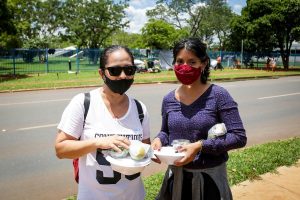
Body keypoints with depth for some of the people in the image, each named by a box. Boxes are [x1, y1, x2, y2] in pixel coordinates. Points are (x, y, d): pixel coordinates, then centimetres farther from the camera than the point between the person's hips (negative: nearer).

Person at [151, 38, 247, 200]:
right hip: (176, 176, 4)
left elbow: (239, 137, -15)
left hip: (210, 176, -4)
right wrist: (159, 140, -8)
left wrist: (200, 146, -24)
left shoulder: (218, 95, -13)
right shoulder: (169, 99, 0)